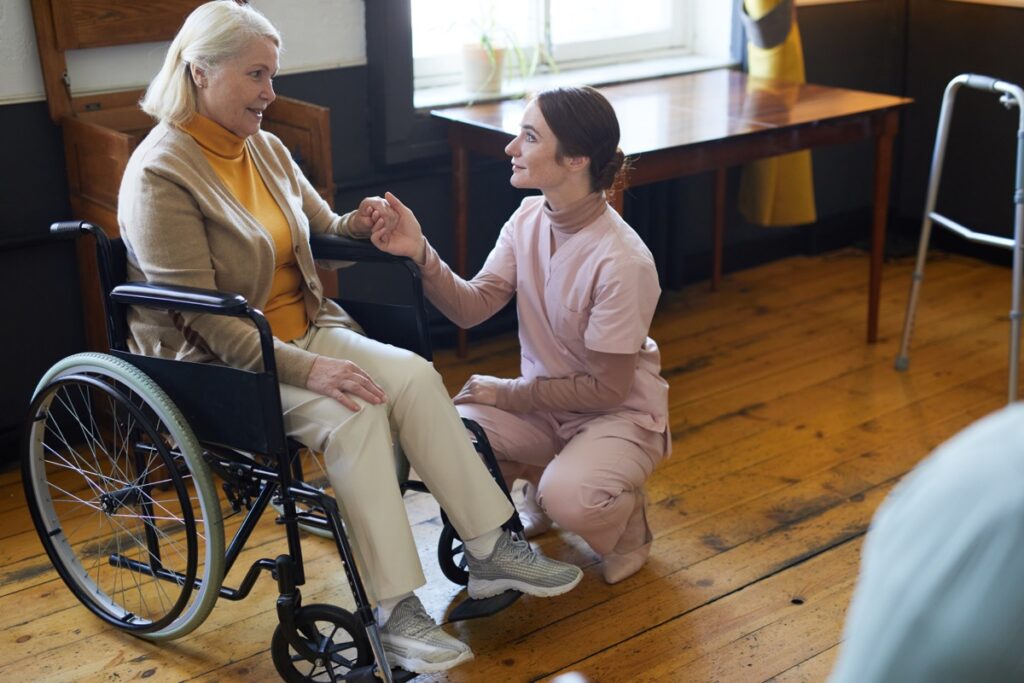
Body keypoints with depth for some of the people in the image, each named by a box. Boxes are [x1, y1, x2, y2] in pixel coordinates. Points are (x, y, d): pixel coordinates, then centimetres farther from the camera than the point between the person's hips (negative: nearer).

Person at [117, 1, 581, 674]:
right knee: (354, 413, -30)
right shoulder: (161, 175, -16)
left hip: (303, 330, 7)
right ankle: (397, 614, -24)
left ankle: (491, 551, -13)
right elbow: (203, 318, -22)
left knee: (414, 374, -18)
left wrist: (353, 226, -1)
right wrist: (307, 369, -30)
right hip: (218, 363, -7)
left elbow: (319, 230, 24)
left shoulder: (267, 149, 7)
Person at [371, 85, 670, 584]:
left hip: (619, 413, -6)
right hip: (543, 401, 6)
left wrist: (506, 394, -14)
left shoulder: (623, 262, -27)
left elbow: (606, 387, -21)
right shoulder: (528, 218, -7)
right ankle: (541, 481, 13)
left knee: (568, 499, -34)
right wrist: (420, 254, -28)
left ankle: (627, 525, 5)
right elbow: (472, 308, -12)